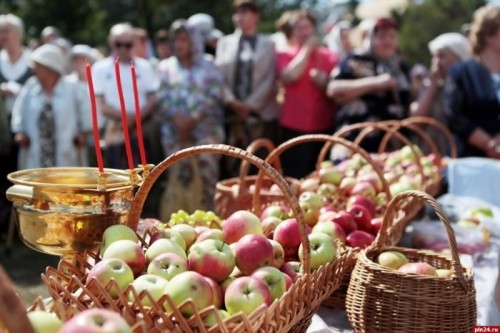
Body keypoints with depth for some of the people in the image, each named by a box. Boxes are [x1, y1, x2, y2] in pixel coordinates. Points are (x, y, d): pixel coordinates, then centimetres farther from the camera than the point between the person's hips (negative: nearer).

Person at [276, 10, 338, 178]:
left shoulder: (329, 56, 11)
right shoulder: (284, 55, 6)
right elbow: (289, 76, -15)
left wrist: (325, 82, -8)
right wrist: (306, 49, -6)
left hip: (325, 126, 2)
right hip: (294, 127, -2)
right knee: (296, 178, -6)